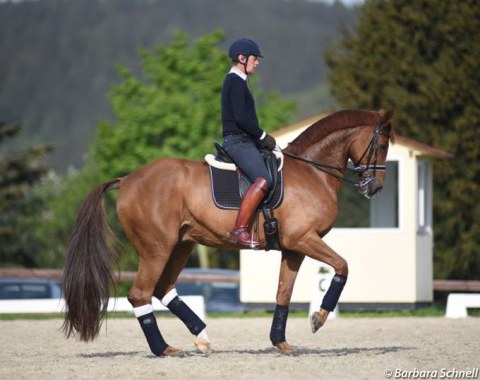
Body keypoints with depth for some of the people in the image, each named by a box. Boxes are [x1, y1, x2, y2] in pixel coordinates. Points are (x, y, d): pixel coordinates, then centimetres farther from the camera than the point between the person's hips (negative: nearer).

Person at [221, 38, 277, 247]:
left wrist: (261, 138, 13)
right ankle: (239, 230, -32)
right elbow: (240, 117, -20)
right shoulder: (236, 81, -11)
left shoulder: (237, 81, 21)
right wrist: (263, 136, -12)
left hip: (245, 141, 11)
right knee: (263, 180, -27)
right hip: (238, 141, -11)